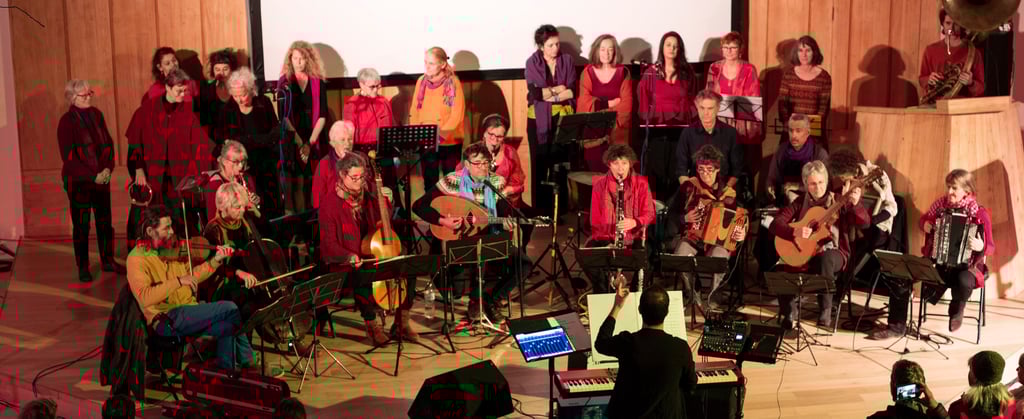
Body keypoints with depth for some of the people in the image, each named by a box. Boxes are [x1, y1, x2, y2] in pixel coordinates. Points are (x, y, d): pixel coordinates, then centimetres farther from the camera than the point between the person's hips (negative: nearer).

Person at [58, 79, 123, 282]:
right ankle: (83, 267, 13)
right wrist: (92, 176, -17)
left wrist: (108, 168, -9)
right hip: (78, 181, -4)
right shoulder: (67, 121, -11)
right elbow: (68, 157, -13)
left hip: (102, 179, 5)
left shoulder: (96, 115, 4)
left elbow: (108, 143, 7)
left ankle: (107, 261, 22)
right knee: (81, 225, 3)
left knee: (105, 221, 9)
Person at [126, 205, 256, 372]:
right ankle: (247, 363, 3)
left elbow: (191, 276, 17)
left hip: (188, 314, 7)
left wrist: (216, 261, 4)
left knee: (229, 325, -11)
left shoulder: (171, 247, 11)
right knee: (230, 308, -17)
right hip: (167, 320, -7)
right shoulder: (137, 258, -11)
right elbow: (145, 297, -24)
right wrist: (178, 281, -29)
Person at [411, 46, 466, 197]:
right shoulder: (421, 81, 4)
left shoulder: (453, 82, -9)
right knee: (429, 181, 9)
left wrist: (441, 133, -21)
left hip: (450, 141, -3)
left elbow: (457, 115, -14)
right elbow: (414, 111, 8)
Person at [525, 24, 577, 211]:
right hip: (539, 120, -1)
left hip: (562, 118, 1)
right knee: (539, 167, 2)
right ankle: (539, 211, 11)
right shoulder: (532, 63, -3)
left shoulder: (567, 60, 3)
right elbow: (535, 93, -14)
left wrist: (548, 95, -13)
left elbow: (573, 91, -5)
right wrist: (560, 88, -9)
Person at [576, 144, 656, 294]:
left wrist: (634, 222, -24)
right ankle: (602, 290, -3)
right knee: (583, 255, -25)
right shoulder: (599, 184, 3)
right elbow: (595, 219, 3)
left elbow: (649, 214, -1)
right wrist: (607, 243, -12)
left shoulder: (641, 183, 1)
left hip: (634, 237, -1)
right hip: (605, 238, 1)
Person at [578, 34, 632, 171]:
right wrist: (608, 103, -8)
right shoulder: (588, 72, 8)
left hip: (617, 133, 0)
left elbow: (626, 104, -2)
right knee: (594, 171, -6)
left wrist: (599, 104, -12)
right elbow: (585, 102, -1)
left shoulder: (623, 72, 6)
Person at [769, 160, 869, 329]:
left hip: (833, 253, -2)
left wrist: (855, 204, -32)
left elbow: (864, 222, -12)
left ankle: (826, 309, -24)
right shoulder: (800, 202, 4)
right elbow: (775, 224, -4)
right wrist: (794, 232, -24)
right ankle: (789, 312, 1)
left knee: (826, 258, -39)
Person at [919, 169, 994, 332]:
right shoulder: (941, 203, -1)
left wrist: (981, 247, -36)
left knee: (963, 281, -37)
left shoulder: (979, 213, -12)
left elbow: (990, 247, -12)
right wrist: (925, 224, -5)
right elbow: (923, 219, 19)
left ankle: (957, 310, -1)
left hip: (966, 264, -2)